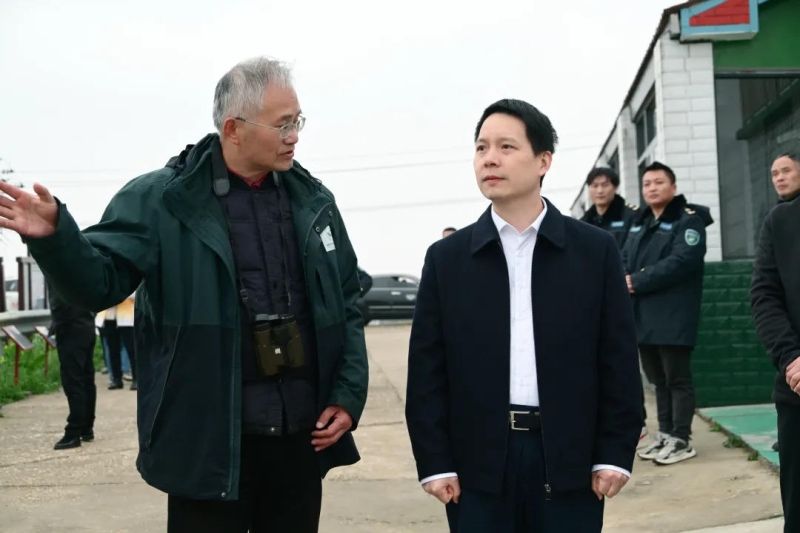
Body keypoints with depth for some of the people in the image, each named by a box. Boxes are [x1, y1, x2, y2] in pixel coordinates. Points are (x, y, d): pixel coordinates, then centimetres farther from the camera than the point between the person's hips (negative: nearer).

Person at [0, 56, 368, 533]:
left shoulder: (312, 199, 7)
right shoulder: (162, 200, -5)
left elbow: (346, 305, 12)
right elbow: (101, 283, -8)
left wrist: (347, 395, 3)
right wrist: (54, 236, -28)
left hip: (301, 436, 4)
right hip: (208, 442, -4)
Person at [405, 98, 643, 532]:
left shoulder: (595, 250, 3)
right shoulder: (446, 258, 3)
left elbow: (618, 360, 2)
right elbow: (427, 369, 2)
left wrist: (615, 453, -3)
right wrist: (434, 461, -3)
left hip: (570, 461, 0)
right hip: (477, 465, 1)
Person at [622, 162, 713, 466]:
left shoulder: (688, 220, -5)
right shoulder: (639, 223, 19)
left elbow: (681, 261, -18)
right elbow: (625, 259, 13)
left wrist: (637, 281, -18)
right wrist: (623, 281, -10)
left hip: (673, 316, -7)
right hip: (643, 315, 7)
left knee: (678, 378, -2)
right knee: (659, 379, 14)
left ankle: (681, 440, 3)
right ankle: (665, 434, 22)